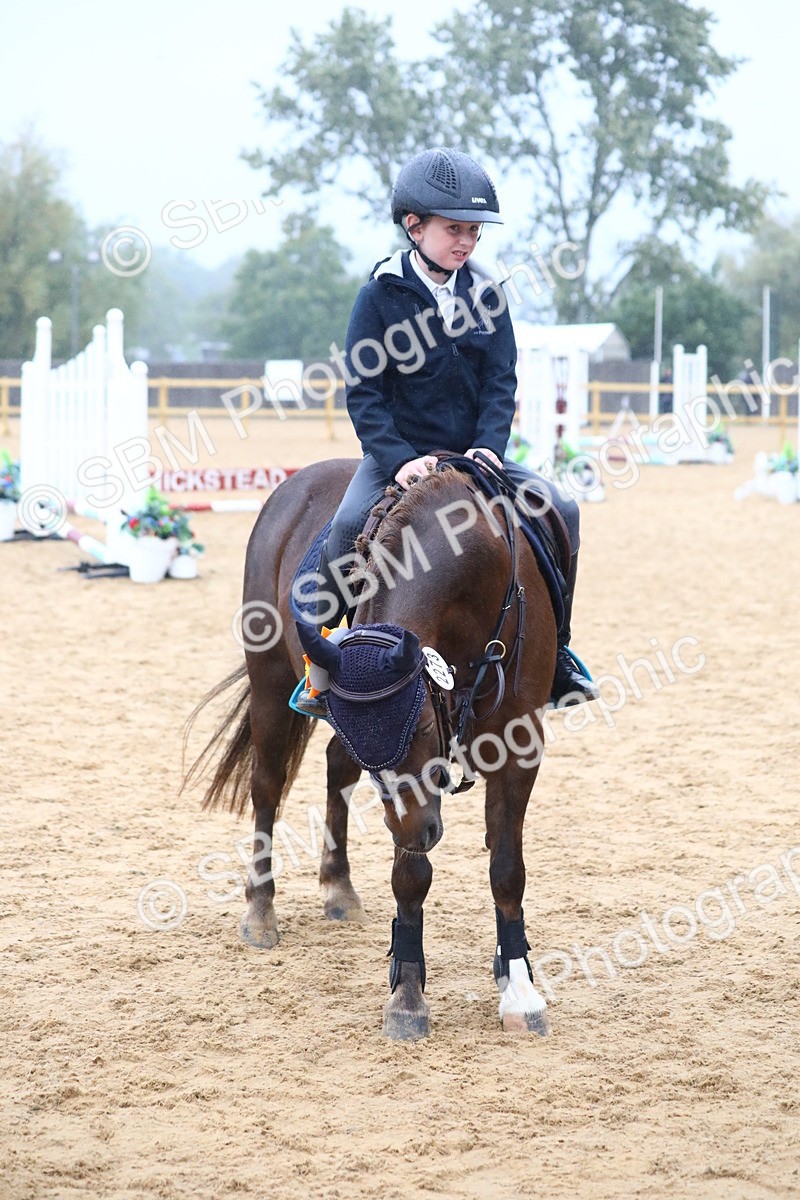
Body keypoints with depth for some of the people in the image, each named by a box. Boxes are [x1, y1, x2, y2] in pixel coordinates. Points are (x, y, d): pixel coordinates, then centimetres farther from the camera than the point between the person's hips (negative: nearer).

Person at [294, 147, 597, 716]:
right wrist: (399, 460, -21)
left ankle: (556, 651, 3)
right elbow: (363, 392, -9)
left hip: (474, 453, 4)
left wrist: (489, 446, -15)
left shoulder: (486, 295, 3)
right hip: (400, 453, -3)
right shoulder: (381, 295, -7)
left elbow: (501, 381, 3)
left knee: (559, 509, -13)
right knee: (350, 526, -31)